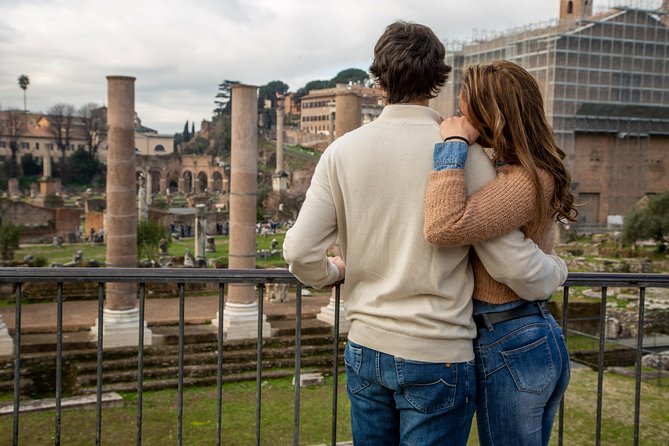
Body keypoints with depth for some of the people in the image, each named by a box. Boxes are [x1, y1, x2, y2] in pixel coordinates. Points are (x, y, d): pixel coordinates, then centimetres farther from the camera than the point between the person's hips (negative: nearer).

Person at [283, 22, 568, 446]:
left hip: (365, 349, 4)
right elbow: (514, 265, -12)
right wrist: (558, 269, 9)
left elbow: (300, 252, -6)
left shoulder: (343, 150, -3)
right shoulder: (464, 154, -12)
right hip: (438, 358, -3)